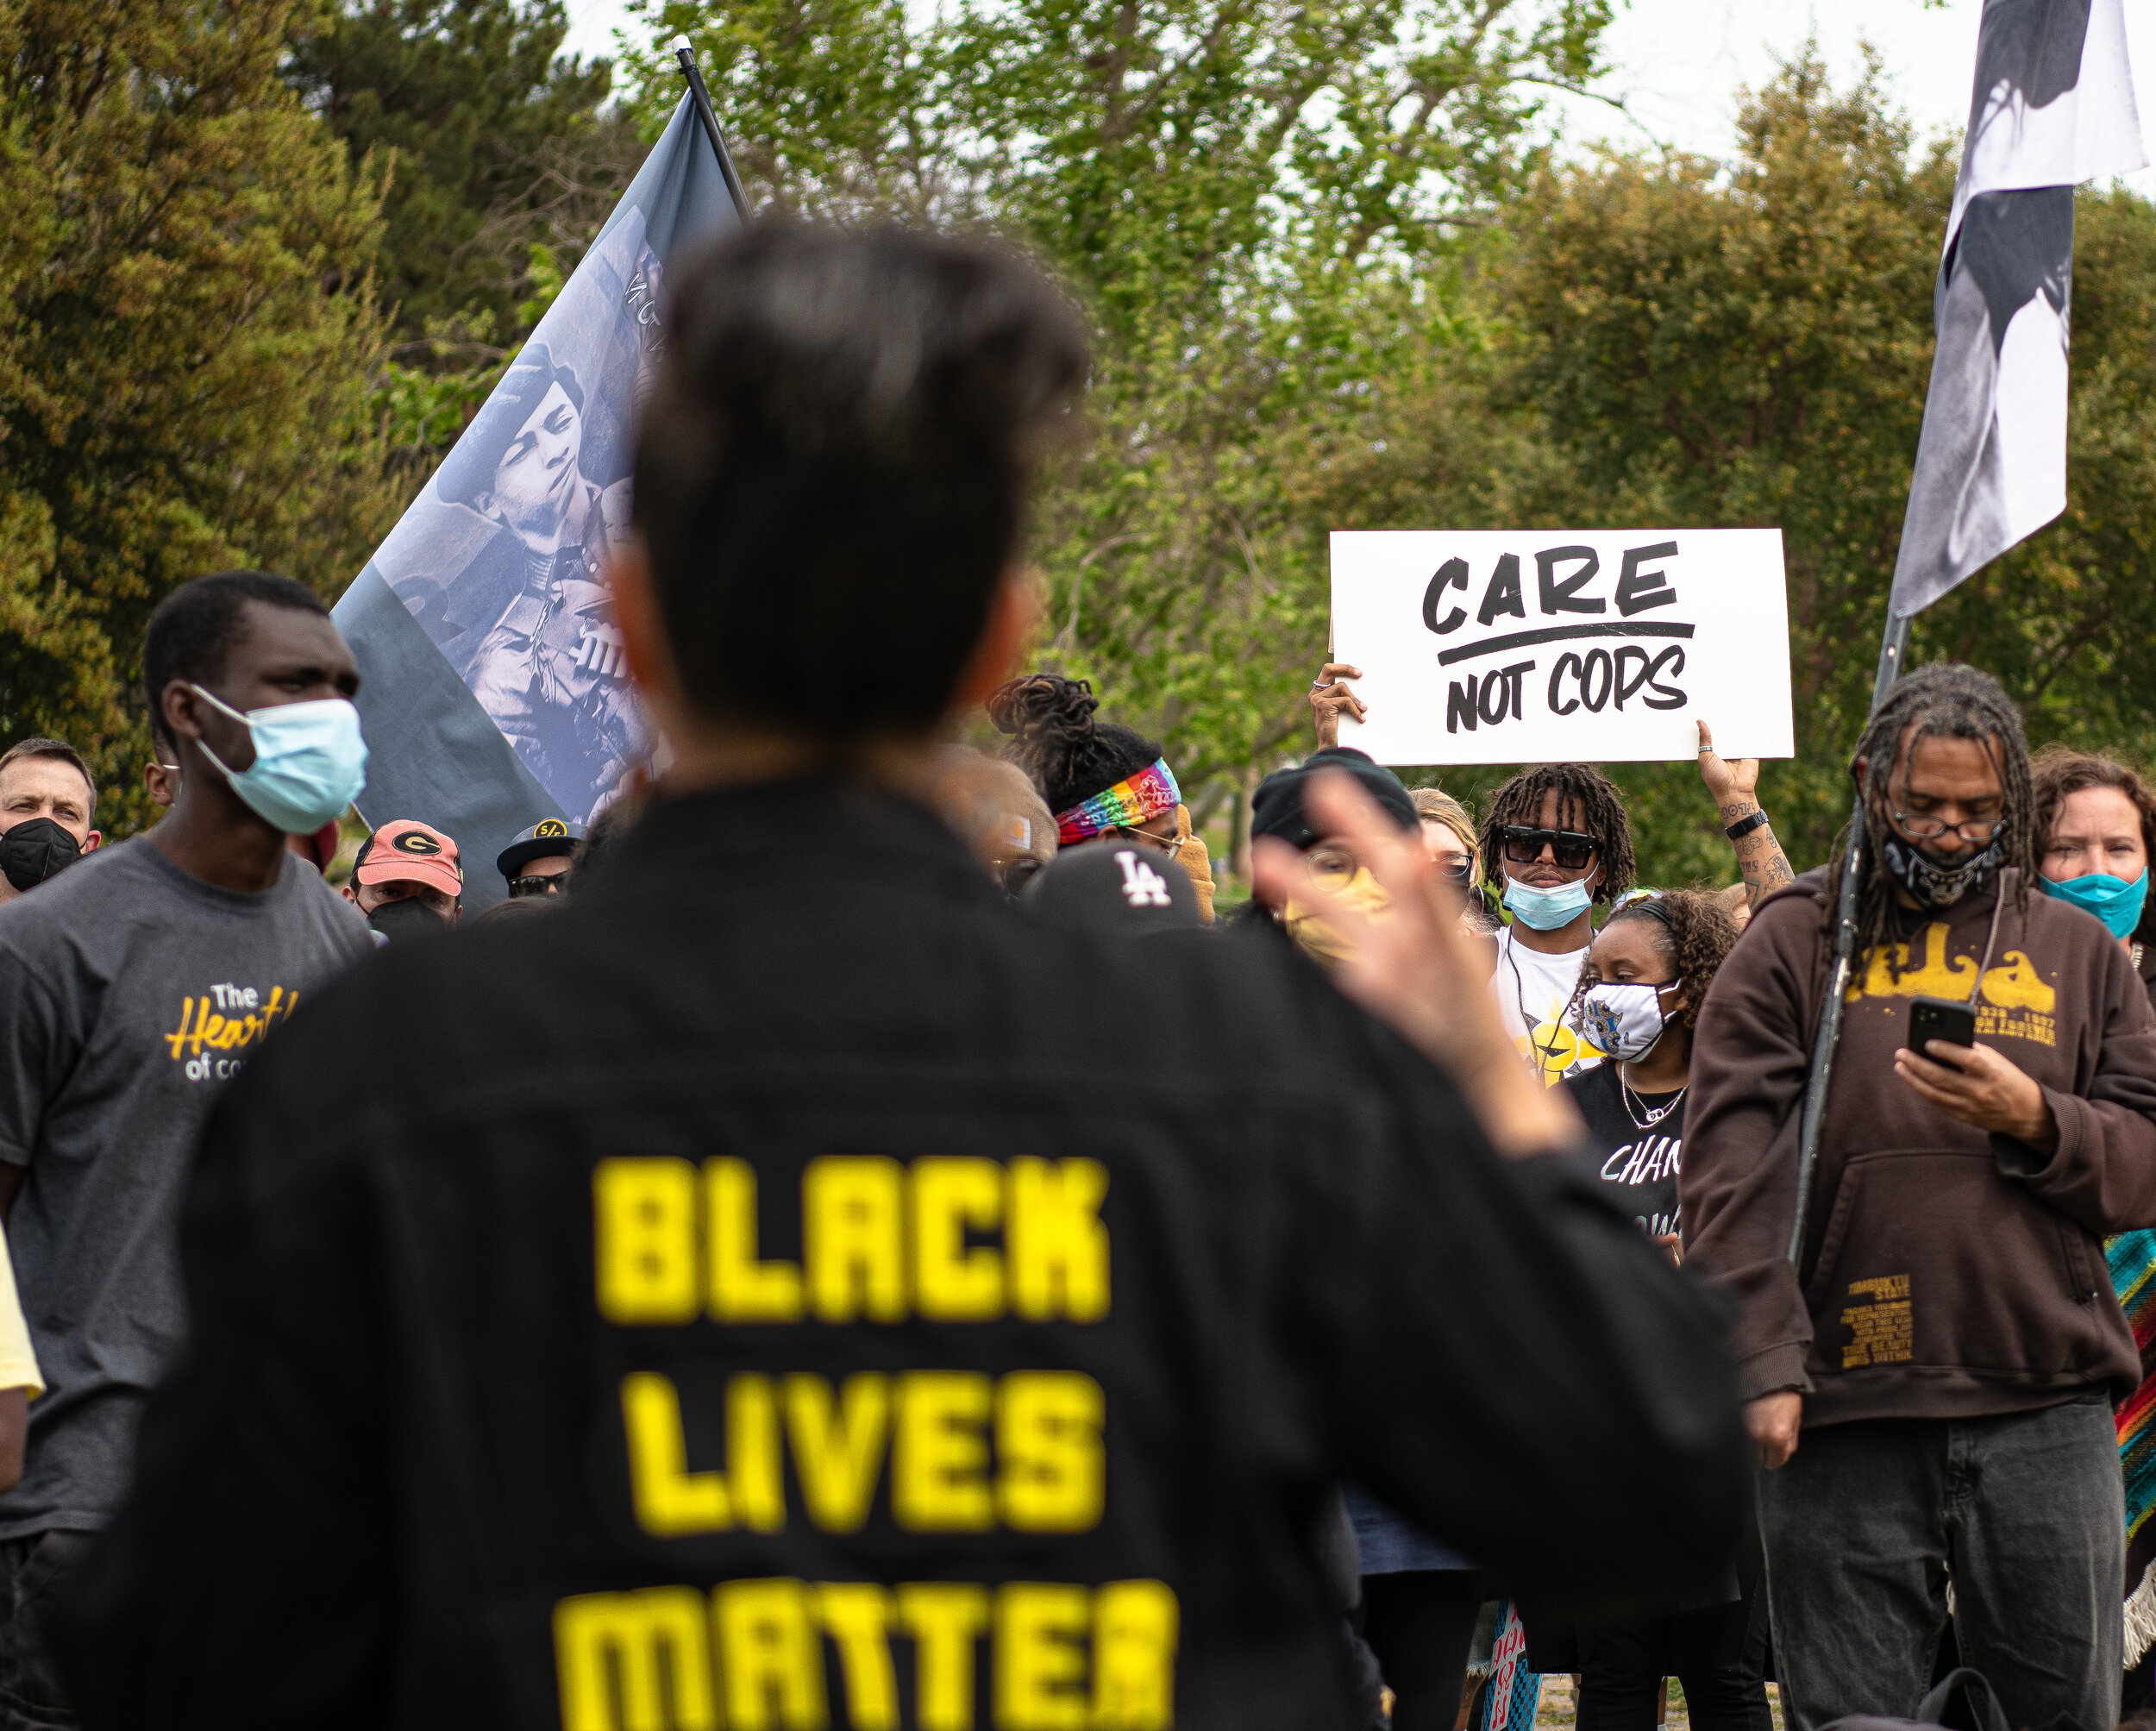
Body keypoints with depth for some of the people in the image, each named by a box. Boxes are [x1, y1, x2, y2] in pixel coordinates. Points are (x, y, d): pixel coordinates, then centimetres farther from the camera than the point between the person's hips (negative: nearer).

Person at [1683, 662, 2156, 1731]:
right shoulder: (1791, 946, 8)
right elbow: (1731, 1172, -1)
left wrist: (2033, 1119, -9)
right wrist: (1762, 1363, -13)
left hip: (2044, 1411, 2)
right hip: (1844, 1414, -2)